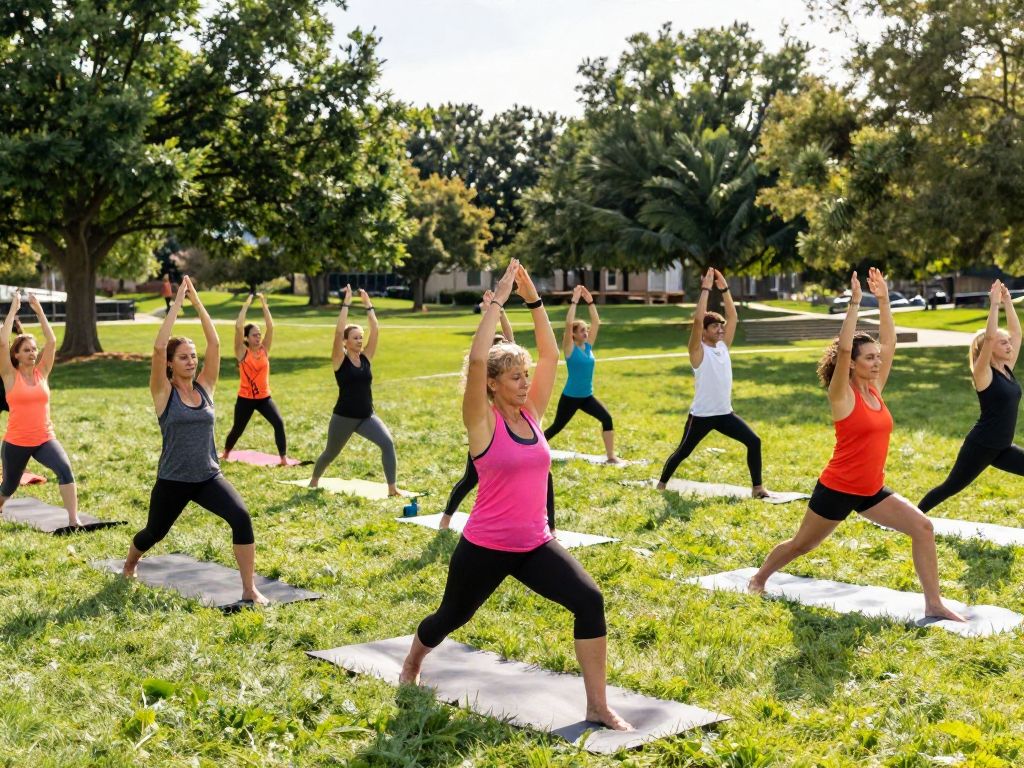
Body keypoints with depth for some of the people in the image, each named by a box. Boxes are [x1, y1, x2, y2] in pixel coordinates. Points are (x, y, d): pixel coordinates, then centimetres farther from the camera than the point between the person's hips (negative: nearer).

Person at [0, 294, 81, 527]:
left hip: (44, 439, 1)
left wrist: (39, 311, -5)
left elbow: (52, 341, -5)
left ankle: (73, 521, -27)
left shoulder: (42, 372, 3)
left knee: (65, 470, -26)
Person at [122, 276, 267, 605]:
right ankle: (129, 565, 56)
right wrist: (177, 302, -17)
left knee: (241, 517, -24)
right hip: (172, 480, -2)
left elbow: (214, 343, -5)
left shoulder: (205, 387, 3)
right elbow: (159, 346, -20)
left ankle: (250, 591, -18)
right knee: (154, 533, 20)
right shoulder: (163, 392, -7)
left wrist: (197, 302, -6)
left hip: (209, 476, 2)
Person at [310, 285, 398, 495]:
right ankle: (314, 481, 46)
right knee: (331, 453, 17)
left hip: (367, 416, 3)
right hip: (344, 417, -3)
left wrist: (368, 305, -5)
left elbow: (375, 330, -2)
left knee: (387, 443, -21)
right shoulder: (340, 360, -8)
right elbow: (338, 331, -21)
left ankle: (392, 488, -19)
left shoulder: (366, 357, 4)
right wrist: (346, 303, -20)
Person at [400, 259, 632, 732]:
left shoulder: (531, 413, 2)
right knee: (451, 618, 18)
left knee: (589, 600, -17)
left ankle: (598, 706, -9)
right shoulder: (483, 422, -13)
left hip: (535, 545, 4)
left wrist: (533, 300, -2)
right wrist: (497, 301, -23)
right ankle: (412, 662, 53)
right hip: (485, 547, -4)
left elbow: (551, 355, 3)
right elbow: (477, 359, -28)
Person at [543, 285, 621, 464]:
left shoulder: (588, 346, 4)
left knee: (607, 419, -10)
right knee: (557, 427, 6)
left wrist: (590, 301, -4)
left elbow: (596, 323, 2)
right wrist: (574, 301, -23)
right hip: (570, 397, -5)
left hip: (587, 396, 5)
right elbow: (568, 323, -24)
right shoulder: (570, 348, -12)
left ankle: (611, 456, -5)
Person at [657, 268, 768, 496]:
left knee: (754, 441, -5)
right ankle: (661, 484, 26)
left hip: (725, 413, 6)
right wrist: (706, 289, -21)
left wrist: (724, 289, -1)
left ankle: (757, 487, 4)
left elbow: (733, 316, 6)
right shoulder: (698, 351, -10)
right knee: (683, 451, 6)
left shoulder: (723, 346, 7)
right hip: (702, 415, -6)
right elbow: (698, 319, -24)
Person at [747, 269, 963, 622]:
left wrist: (883, 300, 0)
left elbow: (889, 343, 5)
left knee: (923, 527, -8)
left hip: (872, 490, 6)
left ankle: (933, 604, -3)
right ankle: (759, 578, 37)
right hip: (837, 489, -6)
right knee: (801, 545, 11)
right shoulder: (842, 395, -14)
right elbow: (843, 349, -28)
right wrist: (854, 304, -28)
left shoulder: (875, 389, 4)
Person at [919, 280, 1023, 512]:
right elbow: (989, 337, -28)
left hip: (1002, 447, 8)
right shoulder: (983, 373, -14)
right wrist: (994, 304, -24)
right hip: (981, 446, -8)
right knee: (950, 487, 2)